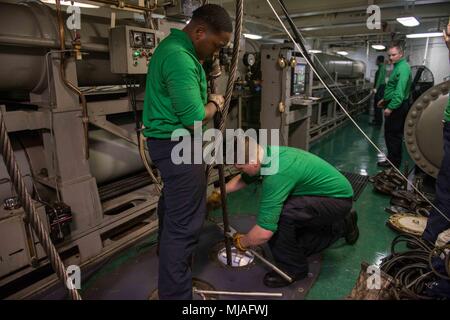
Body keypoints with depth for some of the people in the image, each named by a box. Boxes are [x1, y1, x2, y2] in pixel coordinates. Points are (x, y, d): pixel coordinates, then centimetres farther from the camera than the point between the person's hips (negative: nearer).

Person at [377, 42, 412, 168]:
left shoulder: (403, 68, -17)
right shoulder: (398, 66, 15)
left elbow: (400, 91, -25)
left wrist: (391, 107, -26)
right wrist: (385, 99, 26)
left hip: (396, 106, -10)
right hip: (396, 104, 10)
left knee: (393, 134, -4)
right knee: (394, 134, 16)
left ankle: (393, 161, 5)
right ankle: (393, 158, 26)